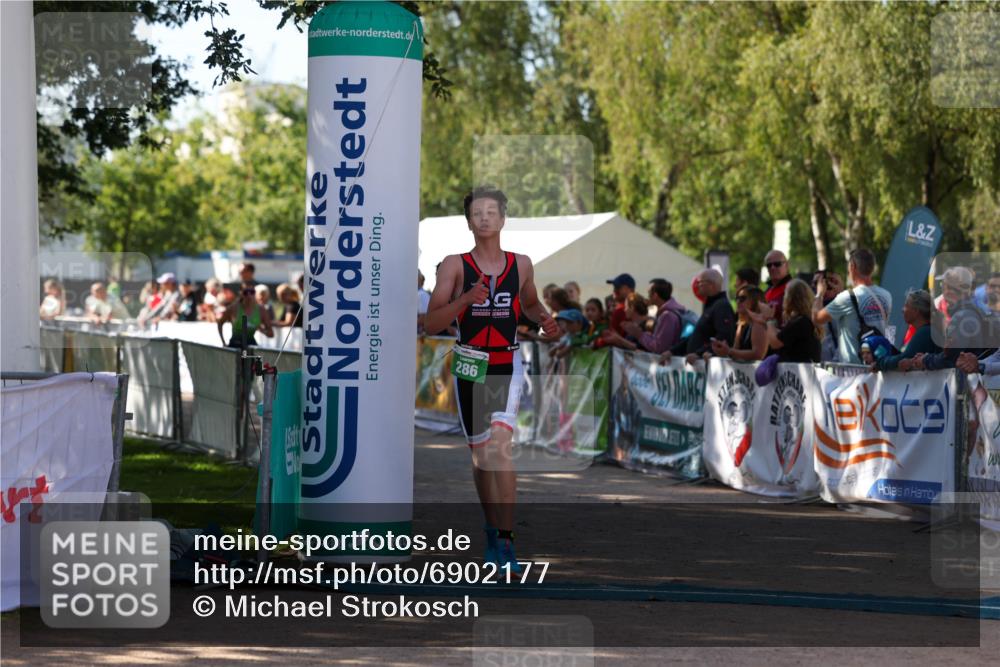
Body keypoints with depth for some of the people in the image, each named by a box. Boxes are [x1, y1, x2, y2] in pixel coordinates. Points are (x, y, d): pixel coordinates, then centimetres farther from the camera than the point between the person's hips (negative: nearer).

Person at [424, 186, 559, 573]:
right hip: (468, 366, 1)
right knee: (479, 453, 9)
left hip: (507, 366, -1)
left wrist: (543, 319, 4)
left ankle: (505, 540, -20)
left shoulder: (521, 265, 5)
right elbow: (431, 324, -5)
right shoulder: (455, 265, -1)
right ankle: (492, 529, 28)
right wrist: (466, 299, -19)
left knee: (499, 446, -19)